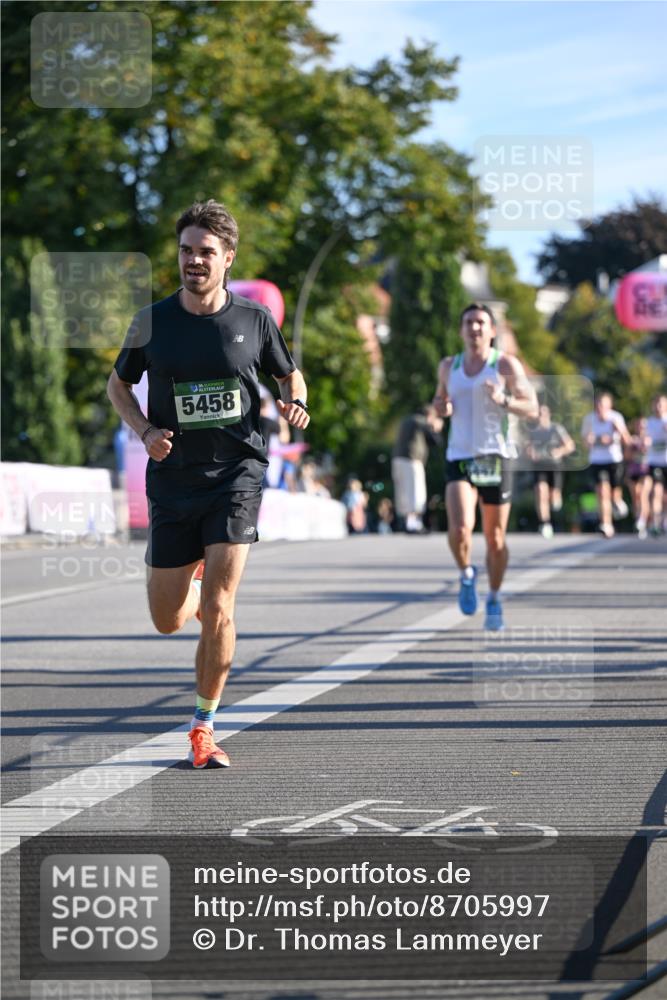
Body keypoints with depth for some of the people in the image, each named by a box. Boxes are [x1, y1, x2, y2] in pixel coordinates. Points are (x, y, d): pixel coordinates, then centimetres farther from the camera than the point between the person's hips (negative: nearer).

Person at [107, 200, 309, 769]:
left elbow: (290, 375, 15)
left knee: (217, 609, -14)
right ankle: (195, 579, 45)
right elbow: (118, 385, 14)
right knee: (168, 621, 7)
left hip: (237, 472, -2)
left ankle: (205, 727, 2)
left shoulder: (254, 318, 0)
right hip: (172, 479, 2)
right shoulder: (152, 321, 1)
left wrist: (295, 403, -9)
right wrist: (145, 430, -5)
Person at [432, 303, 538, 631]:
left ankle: (494, 600, 24)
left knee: (495, 537, 4)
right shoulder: (448, 367, 10)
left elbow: (532, 409, -3)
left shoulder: (506, 365, 0)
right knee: (459, 528, -20)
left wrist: (503, 400, -21)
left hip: (495, 457, -1)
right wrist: (441, 407, 3)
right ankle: (466, 574, 10)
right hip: (459, 458, 1)